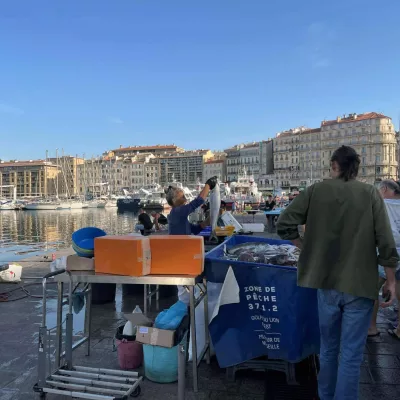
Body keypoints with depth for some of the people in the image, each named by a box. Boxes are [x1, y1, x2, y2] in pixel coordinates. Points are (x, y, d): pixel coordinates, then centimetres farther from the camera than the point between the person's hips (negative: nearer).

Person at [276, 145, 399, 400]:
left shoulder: (316, 191, -3)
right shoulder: (370, 194, -6)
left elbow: (284, 224, -7)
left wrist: (308, 248, 6)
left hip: (327, 282, 2)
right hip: (360, 284, -2)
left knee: (328, 347, 20)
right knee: (351, 354, 7)